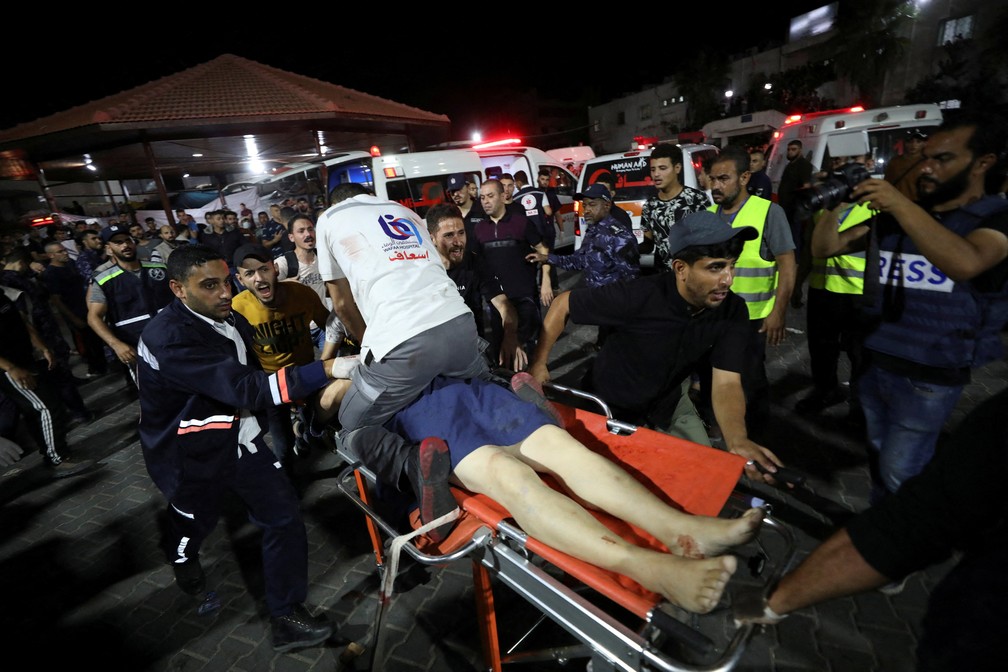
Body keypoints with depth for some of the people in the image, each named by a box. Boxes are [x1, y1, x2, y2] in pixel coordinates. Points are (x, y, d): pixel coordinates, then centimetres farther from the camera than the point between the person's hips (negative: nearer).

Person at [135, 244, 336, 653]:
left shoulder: (230, 318, -6)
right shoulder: (168, 338, -30)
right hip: (191, 453, -5)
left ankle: (286, 618, 17)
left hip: (240, 437, 5)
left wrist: (284, 409, 7)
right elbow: (244, 388, -40)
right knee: (194, 522, 22)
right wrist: (326, 370, -46)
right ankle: (182, 560, 62)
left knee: (284, 516, -1)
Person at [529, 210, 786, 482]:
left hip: (668, 401, 4)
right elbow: (563, 303, -21)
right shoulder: (637, 296, -33)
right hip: (608, 406, -3)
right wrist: (538, 364, -23)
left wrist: (738, 440, -46)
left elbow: (726, 382, -26)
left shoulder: (733, 312, -19)